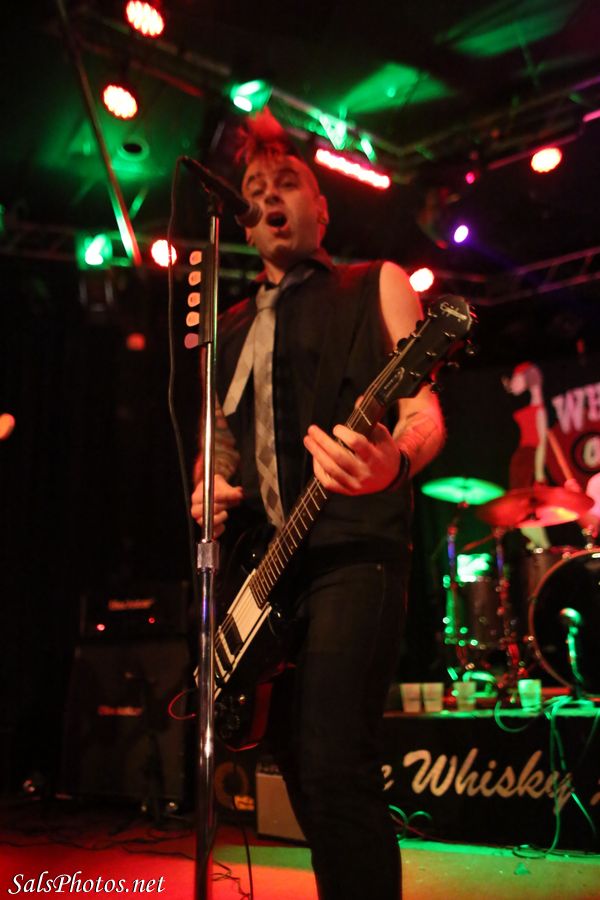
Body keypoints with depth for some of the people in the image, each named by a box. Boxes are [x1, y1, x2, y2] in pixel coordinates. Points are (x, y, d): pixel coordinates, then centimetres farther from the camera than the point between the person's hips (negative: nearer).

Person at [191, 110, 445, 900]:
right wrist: (209, 489, 2)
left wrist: (394, 459, -29)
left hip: (353, 548, -6)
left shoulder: (376, 286, 6)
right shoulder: (232, 327, 20)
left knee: (334, 766, -17)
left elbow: (425, 412, -5)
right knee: (300, 766, 11)